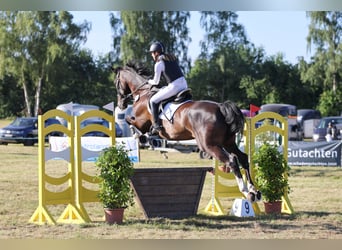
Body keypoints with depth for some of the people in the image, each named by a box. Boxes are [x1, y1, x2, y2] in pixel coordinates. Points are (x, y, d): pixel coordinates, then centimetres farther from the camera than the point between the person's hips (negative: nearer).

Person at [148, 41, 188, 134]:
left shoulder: (159, 64, -5)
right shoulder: (172, 58, 17)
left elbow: (156, 82, 1)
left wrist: (150, 81, 23)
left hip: (174, 87, -8)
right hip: (184, 84, 8)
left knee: (153, 101, 5)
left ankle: (156, 126, -1)